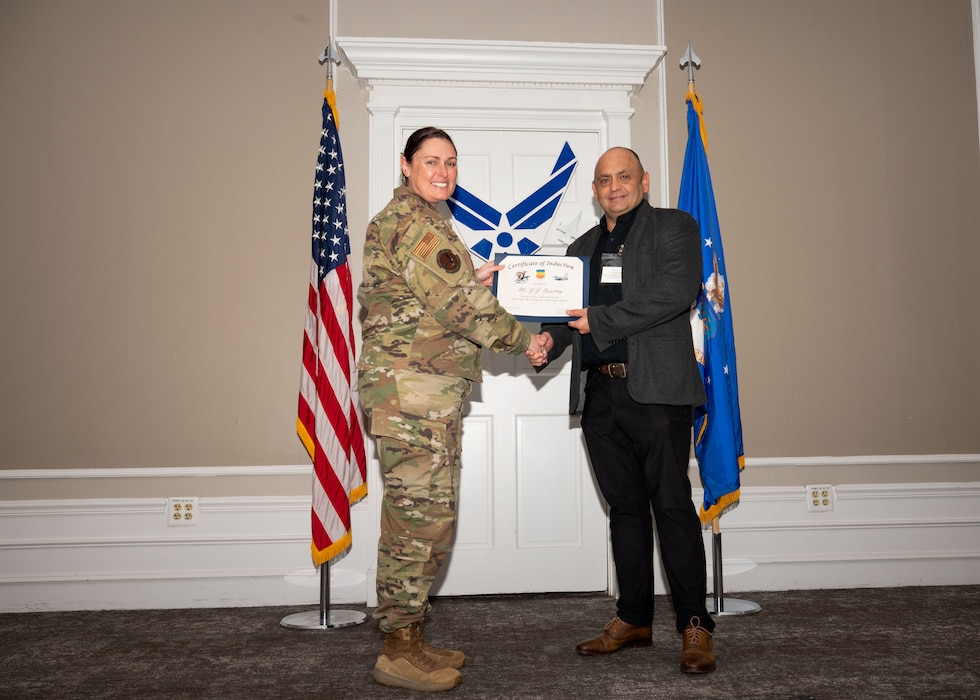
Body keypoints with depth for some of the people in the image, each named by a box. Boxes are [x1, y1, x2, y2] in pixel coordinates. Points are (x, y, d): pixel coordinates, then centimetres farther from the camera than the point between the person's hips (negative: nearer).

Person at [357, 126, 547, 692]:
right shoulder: (414, 219, -9)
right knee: (422, 514, -7)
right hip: (411, 385, -11)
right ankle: (398, 651, 3)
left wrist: (473, 284, 16)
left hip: (432, 391, 11)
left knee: (424, 514, 12)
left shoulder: (412, 220, 24)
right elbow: (455, 303, -16)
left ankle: (408, 638, 21)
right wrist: (522, 339, -7)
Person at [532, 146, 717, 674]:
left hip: (656, 390, -5)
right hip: (601, 393, 5)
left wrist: (601, 319, -13)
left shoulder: (675, 227, 5)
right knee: (624, 506, 12)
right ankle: (633, 620, 22)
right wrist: (547, 340, -6)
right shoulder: (582, 247, 22)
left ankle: (695, 625, 7)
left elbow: (678, 291, -12)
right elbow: (566, 310, 17)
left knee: (671, 503, -4)